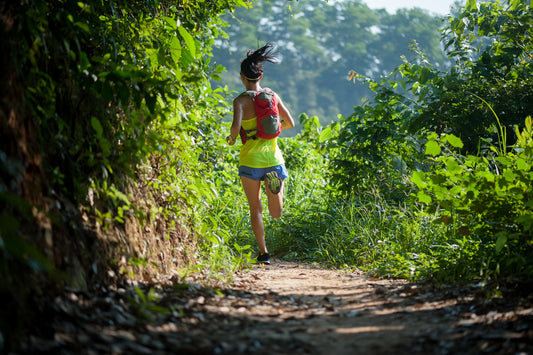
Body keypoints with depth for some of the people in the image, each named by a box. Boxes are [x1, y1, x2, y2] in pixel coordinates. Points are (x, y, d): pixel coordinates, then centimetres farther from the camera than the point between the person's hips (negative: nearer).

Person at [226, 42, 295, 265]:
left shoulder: (241, 100, -8)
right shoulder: (273, 96, 3)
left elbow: (236, 126, -22)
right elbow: (290, 123, 5)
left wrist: (231, 138, -1)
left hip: (251, 160, -3)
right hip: (273, 158, 3)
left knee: (255, 209, 10)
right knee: (276, 214, 15)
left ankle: (263, 253, 4)